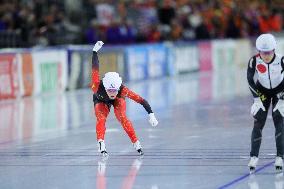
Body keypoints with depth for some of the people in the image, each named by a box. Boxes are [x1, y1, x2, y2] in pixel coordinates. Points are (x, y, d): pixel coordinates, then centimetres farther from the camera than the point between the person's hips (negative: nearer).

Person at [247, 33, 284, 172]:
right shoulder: (254, 61, -25)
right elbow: (251, 80, -11)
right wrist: (257, 98, -14)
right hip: (262, 91, 1)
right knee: (258, 123, -7)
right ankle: (254, 157, 1)